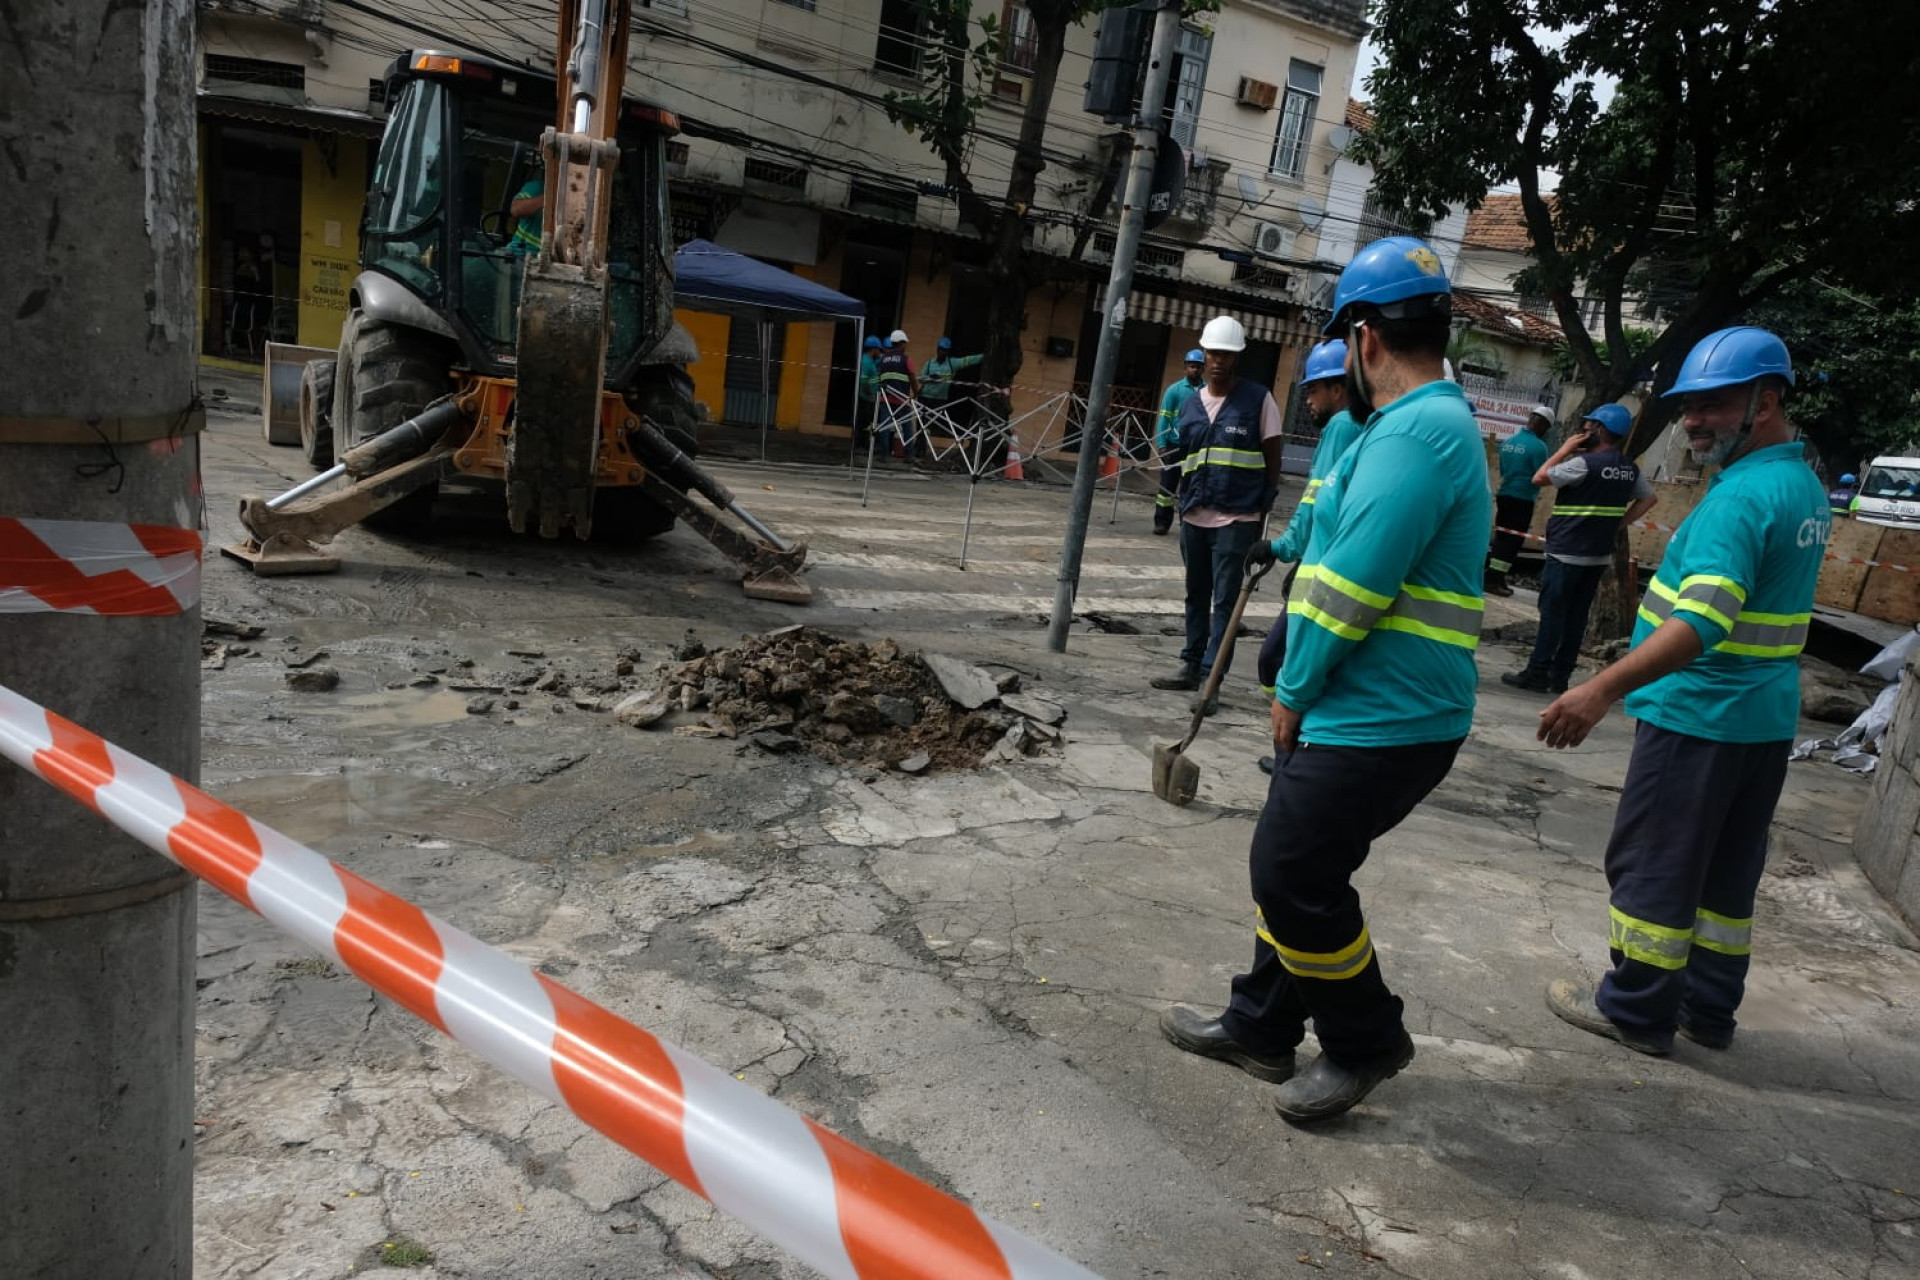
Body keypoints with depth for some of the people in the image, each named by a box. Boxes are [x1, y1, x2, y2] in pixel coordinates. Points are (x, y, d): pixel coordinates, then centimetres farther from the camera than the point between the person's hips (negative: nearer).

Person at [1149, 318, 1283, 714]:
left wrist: (1262, 511, -3)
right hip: (1194, 517, 5)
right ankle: (1192, 666, 26)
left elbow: (1273, 459, -1)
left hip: (1237, 519, -5)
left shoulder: (1259, 399, -3)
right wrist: (1172, 449, 0)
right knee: (1196, 595, 15)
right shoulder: (1190, 402, 10)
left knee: (1225, 601, -4)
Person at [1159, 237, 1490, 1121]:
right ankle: (1261, 1026, 31)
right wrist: (1304, 694, 17)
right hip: (1364, 710, 10)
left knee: (1295, 877, 0)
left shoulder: (1413, 431, -19)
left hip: (1377, 722, -10)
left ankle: (1365, 1042, 20)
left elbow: (1348, 589, -22)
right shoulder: (1440, 422, 16)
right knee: (1289, 865, 17)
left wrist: (1294, 693, -9)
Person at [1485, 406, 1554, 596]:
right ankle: (1495, 580, -2)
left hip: (1503, 495, 7)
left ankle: (1494, 576, 19)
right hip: (1522, 499, -7)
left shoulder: (1508, 441, 8)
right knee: (1513, 540, -1)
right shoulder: (1538, 446, -14)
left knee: (1501, 536, 14)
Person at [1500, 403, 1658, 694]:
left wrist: (1566, 449, -1)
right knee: (1577, 616, 9)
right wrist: (1617, 524, 14)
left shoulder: (1585, 463, -16)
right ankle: (1559, 677, 13)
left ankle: (1537, 674, 1)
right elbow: (1648, 498, 21)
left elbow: (1539, 477, -10)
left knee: (1552, 613, -2)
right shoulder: (1630, 469, 9)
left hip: (1566, 554, -7)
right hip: (1599, 556, 7)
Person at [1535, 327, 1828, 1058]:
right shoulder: (1806, 485, 11)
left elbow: (1704, 620, -33)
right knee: (1725, 874, 17)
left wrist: (1606, 688, -41)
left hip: (1699, 716, -9)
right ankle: (1708, 1010, 27)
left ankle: (1637, 1011, 15)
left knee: (1651, 867, 3)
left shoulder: (1741, 496, -21)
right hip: (1765, 718, 9)